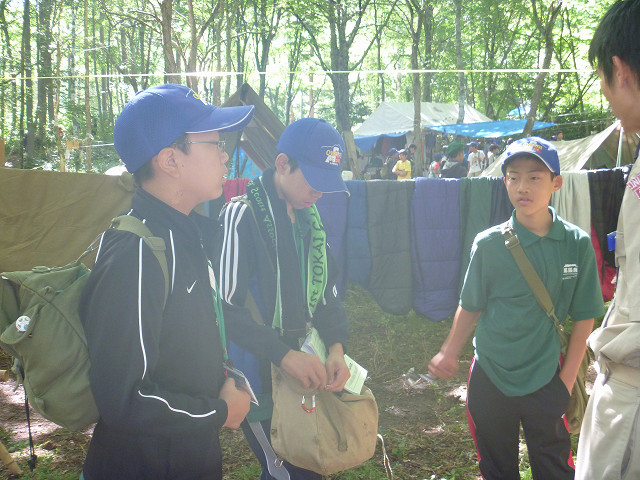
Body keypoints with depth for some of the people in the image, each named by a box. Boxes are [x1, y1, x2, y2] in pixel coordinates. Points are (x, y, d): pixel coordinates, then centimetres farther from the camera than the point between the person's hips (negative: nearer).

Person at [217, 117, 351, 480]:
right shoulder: (242, 216, -15)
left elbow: (326, 292, 12)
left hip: (303, 371, 7)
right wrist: (283, 354, -25)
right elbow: (224, 308, -19)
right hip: (259, 377, -7)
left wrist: (337, 346, -4)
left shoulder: (310, 219, 7)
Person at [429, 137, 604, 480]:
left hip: (546, 380, 0)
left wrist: (568, 378, -2)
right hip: (490, 378, 0)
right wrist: (449, 353, -4)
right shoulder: (489, 244, -8)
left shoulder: (577, 244, -7)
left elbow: (584, 316, -1)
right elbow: (470, 307, 2)